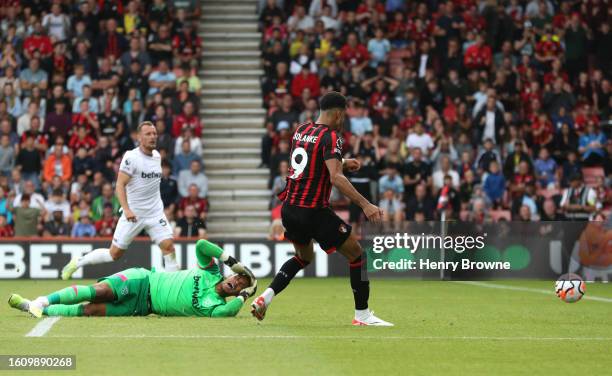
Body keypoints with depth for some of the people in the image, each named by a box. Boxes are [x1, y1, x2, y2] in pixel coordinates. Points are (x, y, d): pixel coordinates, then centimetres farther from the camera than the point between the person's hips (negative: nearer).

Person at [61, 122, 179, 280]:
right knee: (115, 253, 2)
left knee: (168, 245, -14)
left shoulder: (157, 156, 7)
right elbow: (120, 185, -18)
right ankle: (77, 262, 21)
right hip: (133, 214, -5)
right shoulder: (131, 157, -14)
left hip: (155, 213, 5)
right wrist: (126, 209, -30)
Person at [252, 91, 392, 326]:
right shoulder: (331, 137, -13)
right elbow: (336, 178, -26)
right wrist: (365, 204, -29)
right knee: (356, 255, 6)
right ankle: (362, 315, 8)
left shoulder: (301, 131, 11)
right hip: (313, 212, -8)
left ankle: (265, 297, 14)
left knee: (304, 257, 30)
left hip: (289, 209, 8)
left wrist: (341, 163, 28)